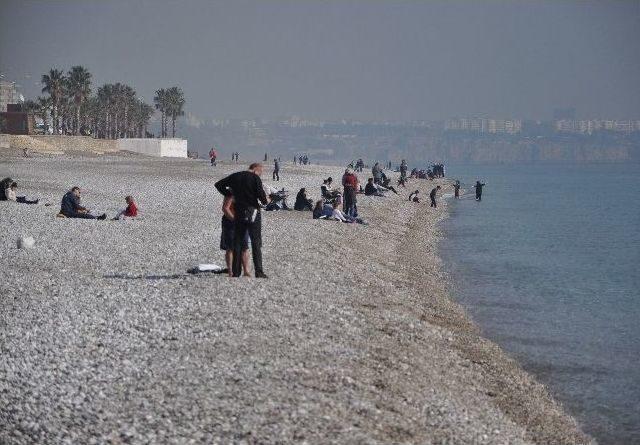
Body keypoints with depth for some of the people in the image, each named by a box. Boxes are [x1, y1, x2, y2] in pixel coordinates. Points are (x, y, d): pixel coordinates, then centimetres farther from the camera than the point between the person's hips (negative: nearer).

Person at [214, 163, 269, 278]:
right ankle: (259, 272, -4)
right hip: (253, 213, -4)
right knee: (256, 243, 1)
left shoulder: (235, 176, 8)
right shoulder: (255, 178, -7)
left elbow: (218, 184, 13)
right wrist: (265, 201, 6)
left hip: (239, 213, 4)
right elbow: (261, 194, -15)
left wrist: (228, 193, 21)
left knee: (237, 243, 9)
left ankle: (236, 272, 6)